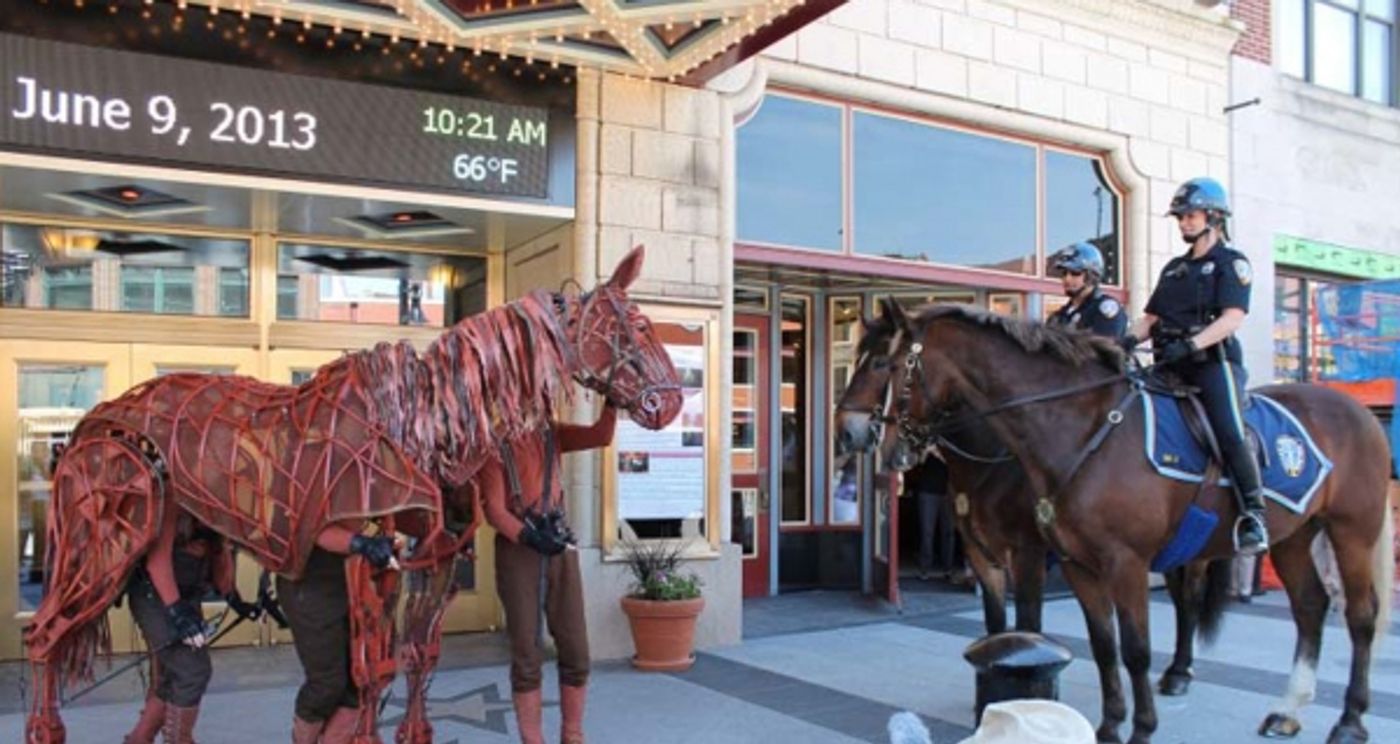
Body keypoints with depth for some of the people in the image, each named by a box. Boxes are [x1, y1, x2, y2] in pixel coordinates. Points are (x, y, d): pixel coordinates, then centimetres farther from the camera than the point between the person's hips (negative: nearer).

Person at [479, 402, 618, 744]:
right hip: (517, 549, -4)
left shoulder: (552, 433, 12)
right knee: (527, 655, 1)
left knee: (576, 651, 6)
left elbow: (601, 436, -1)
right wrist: (528, 536, -25)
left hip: (561, 544, 4)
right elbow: (493, 508, -9)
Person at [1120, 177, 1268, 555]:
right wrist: (1129, 339, -4)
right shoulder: (1174, 268, 23)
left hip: (1214, 361, -7)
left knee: (1230, 434, -23)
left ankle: (1253, 514, -15)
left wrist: (1190, 344, -24)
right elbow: (1151, 317, 18)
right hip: (1171, 367, 7)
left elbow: (1232, 318, -10)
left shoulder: (1232, 262, 4)